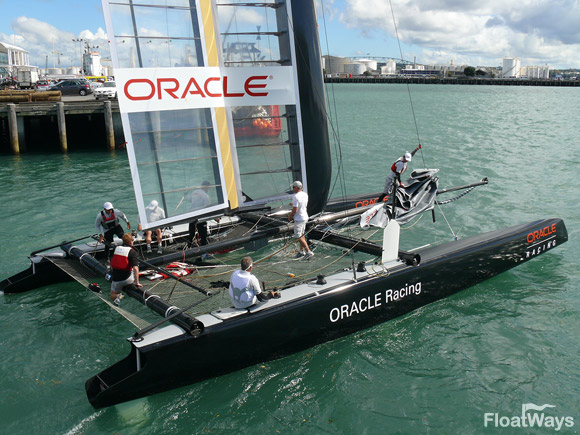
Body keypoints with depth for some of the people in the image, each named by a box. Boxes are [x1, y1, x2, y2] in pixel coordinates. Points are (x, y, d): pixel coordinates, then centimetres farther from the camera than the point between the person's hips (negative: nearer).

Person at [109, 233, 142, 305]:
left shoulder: (116, 248, 5)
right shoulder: (132, 252, -12)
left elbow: (111, 264, 18)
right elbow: (135, 268, -22)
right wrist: (137, 282, -14)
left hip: (115, 278, 3)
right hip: (126, 279, -3)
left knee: (112, 297, 22)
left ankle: (118, 296, -11)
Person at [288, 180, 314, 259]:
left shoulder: (296, 196, -22)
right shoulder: (305, 194, 5)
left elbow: (295, 209, -23)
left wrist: (290, 216, -6)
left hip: (299, 219, -9)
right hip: (305, 216, 9)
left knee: (299, 237, -1)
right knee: (302, 235, 19)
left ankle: (309, 252, -1)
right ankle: (302, 251, 29)